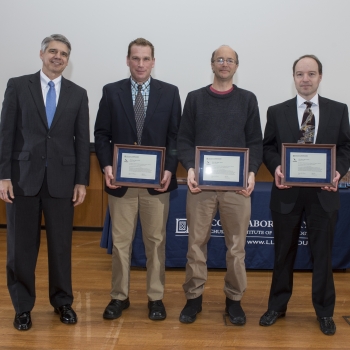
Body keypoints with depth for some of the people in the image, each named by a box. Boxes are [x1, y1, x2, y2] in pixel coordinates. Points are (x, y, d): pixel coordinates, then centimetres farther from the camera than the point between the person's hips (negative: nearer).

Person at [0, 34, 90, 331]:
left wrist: (82, 181, 0)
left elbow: (82, 140, 5)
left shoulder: (78, 94, 8)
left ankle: (62, 301, 26)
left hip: (61, 179, 1)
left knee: (61, 245, 9)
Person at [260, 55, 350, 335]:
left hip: (323, 192, 0)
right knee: (284, 251, 11)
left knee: (322, 253, 9)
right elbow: (268, 147, 4)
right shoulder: (277, 111, 5)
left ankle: (324, 312, 25)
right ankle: (277, 306, 27)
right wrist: (276, 167, -16)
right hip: (287, 192, 0)